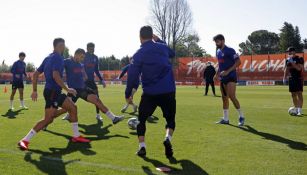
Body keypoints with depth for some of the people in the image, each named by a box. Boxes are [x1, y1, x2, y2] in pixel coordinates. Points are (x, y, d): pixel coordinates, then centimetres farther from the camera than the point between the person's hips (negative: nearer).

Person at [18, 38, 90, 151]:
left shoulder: (48, 58, 16)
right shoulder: (58, 57, -12)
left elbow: (35, 74, 16)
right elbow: (56, 76, -25)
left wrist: (35, 91, 18)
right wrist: (67, 89, -20)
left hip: (55, 92, 10)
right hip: (52, 92, -10)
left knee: (73, 108, 13)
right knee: (48, 119, -9)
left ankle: (76, 136, 18)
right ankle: (25, 140, -5)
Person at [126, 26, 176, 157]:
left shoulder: (139, 54, -3)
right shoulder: (162, 47, 8)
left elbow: (132, 75, -4)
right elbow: (172, 53, 32)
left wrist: (128, 93, 6)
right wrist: (159, 40, 36)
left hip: (150, 93, -2)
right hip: (169, 91, 2)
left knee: (141, 119, 16)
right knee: (170, 119, 16)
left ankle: (142, 146, 3)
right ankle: (168, 138, -13)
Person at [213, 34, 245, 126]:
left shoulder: (229, 50, -10)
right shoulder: (218, 52, 14)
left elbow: (238, 62, -18)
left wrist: (228, 71, -24)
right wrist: (217, 74, 14)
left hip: (231, 77, -8)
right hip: (223, 78, 8)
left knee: (232, 97, -15)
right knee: (224, 98, 9)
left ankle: (241, 117, -2)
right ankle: (225, 119, 15)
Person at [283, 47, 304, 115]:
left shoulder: (299, 59, -7)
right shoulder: (287, 60, 11)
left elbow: (299, 68, -19)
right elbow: (286, 69, 17)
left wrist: (292, 62, -22)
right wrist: (284, 78, 10)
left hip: (299, 78, -6)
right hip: (291, 78, 6)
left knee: (299, 93, -9)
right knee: (293, 94, 7)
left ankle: (300, 110, -10)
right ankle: (296, 109, 15)